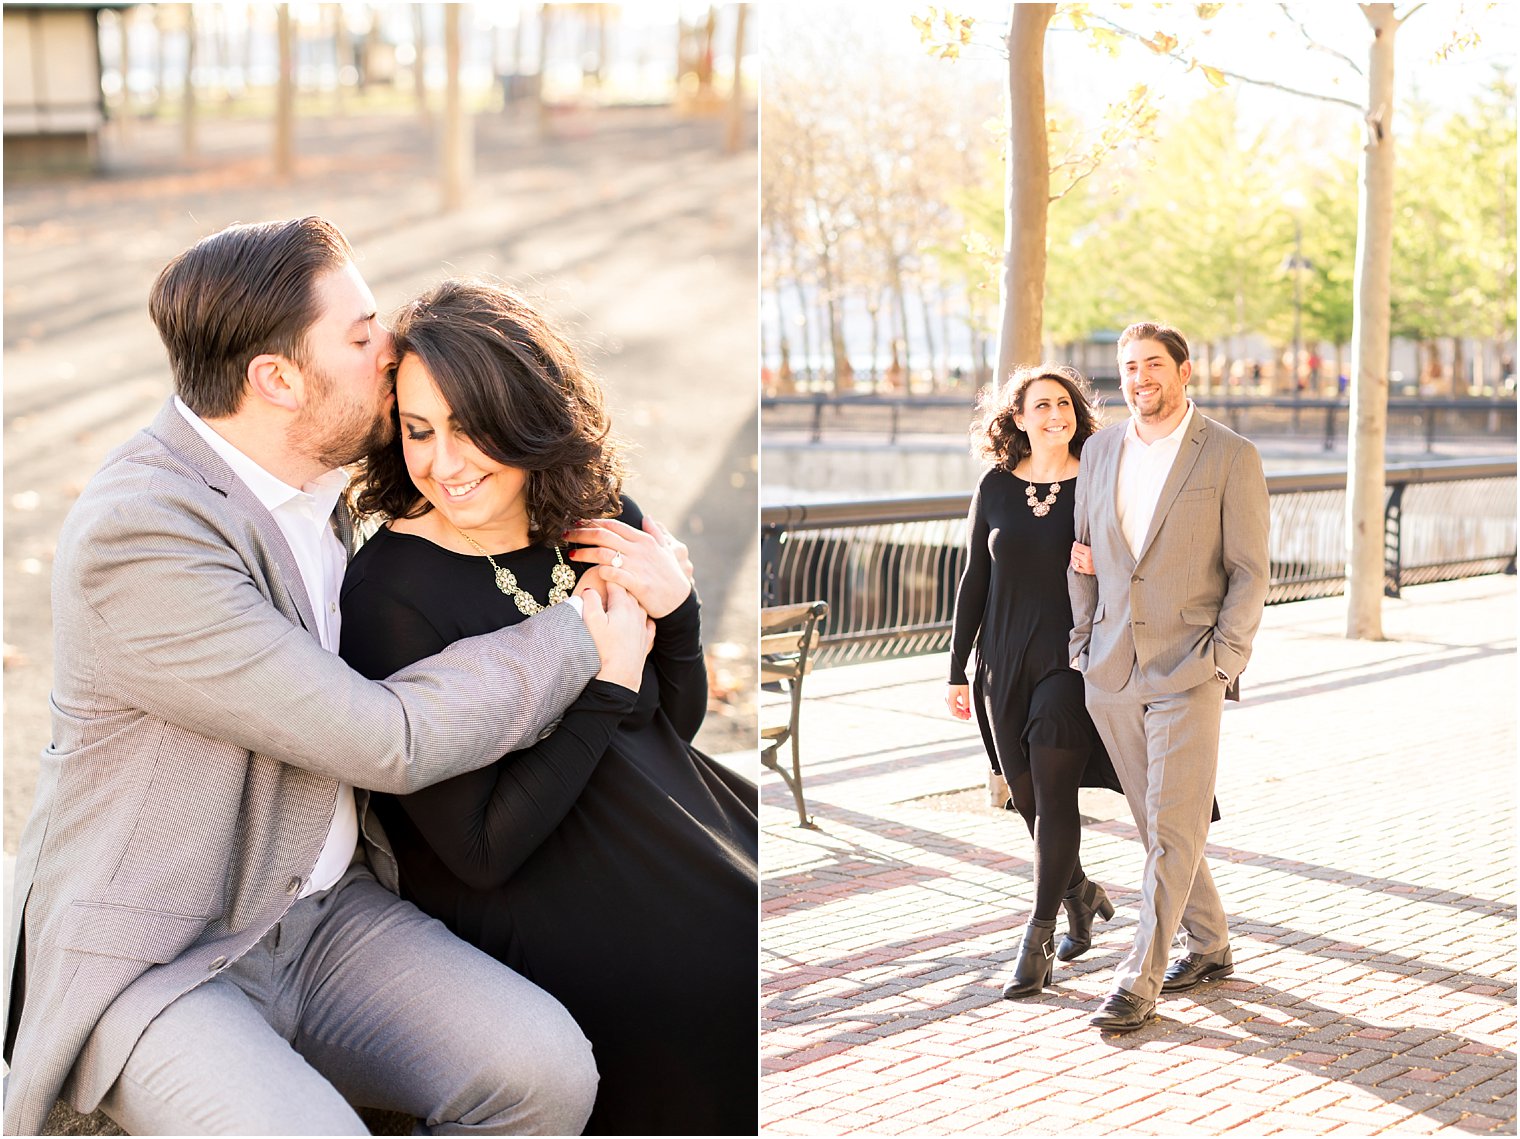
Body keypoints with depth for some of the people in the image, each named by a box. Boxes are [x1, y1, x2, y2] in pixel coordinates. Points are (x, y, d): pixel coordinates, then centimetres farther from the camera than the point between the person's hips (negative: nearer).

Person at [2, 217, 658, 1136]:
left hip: (322, 910, 7)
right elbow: (385, 741, -22)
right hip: (154, 960, -7)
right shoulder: (138, 533, -22)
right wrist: (581, 644, -10)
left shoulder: (312, 485, 4)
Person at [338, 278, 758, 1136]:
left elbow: (675, 726, 9)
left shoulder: (598, 514, -2)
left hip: (665, 822, 6)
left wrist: (675, 609, -11)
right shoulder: (390, 597, -20)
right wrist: (608, 679, -19)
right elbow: (482, 850, -20)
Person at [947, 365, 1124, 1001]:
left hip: (1072, 659, -3)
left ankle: (1039, 937, -2)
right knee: (1027, 794, 10)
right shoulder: (995, 487, 6)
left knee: (1052, 790, -9)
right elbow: (973, 582, 9)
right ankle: (1081, 894, 35)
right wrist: (958, 670, 8)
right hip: (1005, 661, 3)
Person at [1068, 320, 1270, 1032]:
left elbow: (1249, 571, -4)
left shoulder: (1231, 457, -4)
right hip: (1110, 674, 5)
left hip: (1187, 671, -5)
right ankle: (1209, 947, 29)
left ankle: (1139, 980, -2)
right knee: (1155, 822, 13)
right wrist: (1084, 643, 10)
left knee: (1172, 828, -6)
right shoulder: (1102, 448, 10)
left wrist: (1222, 659, -11)